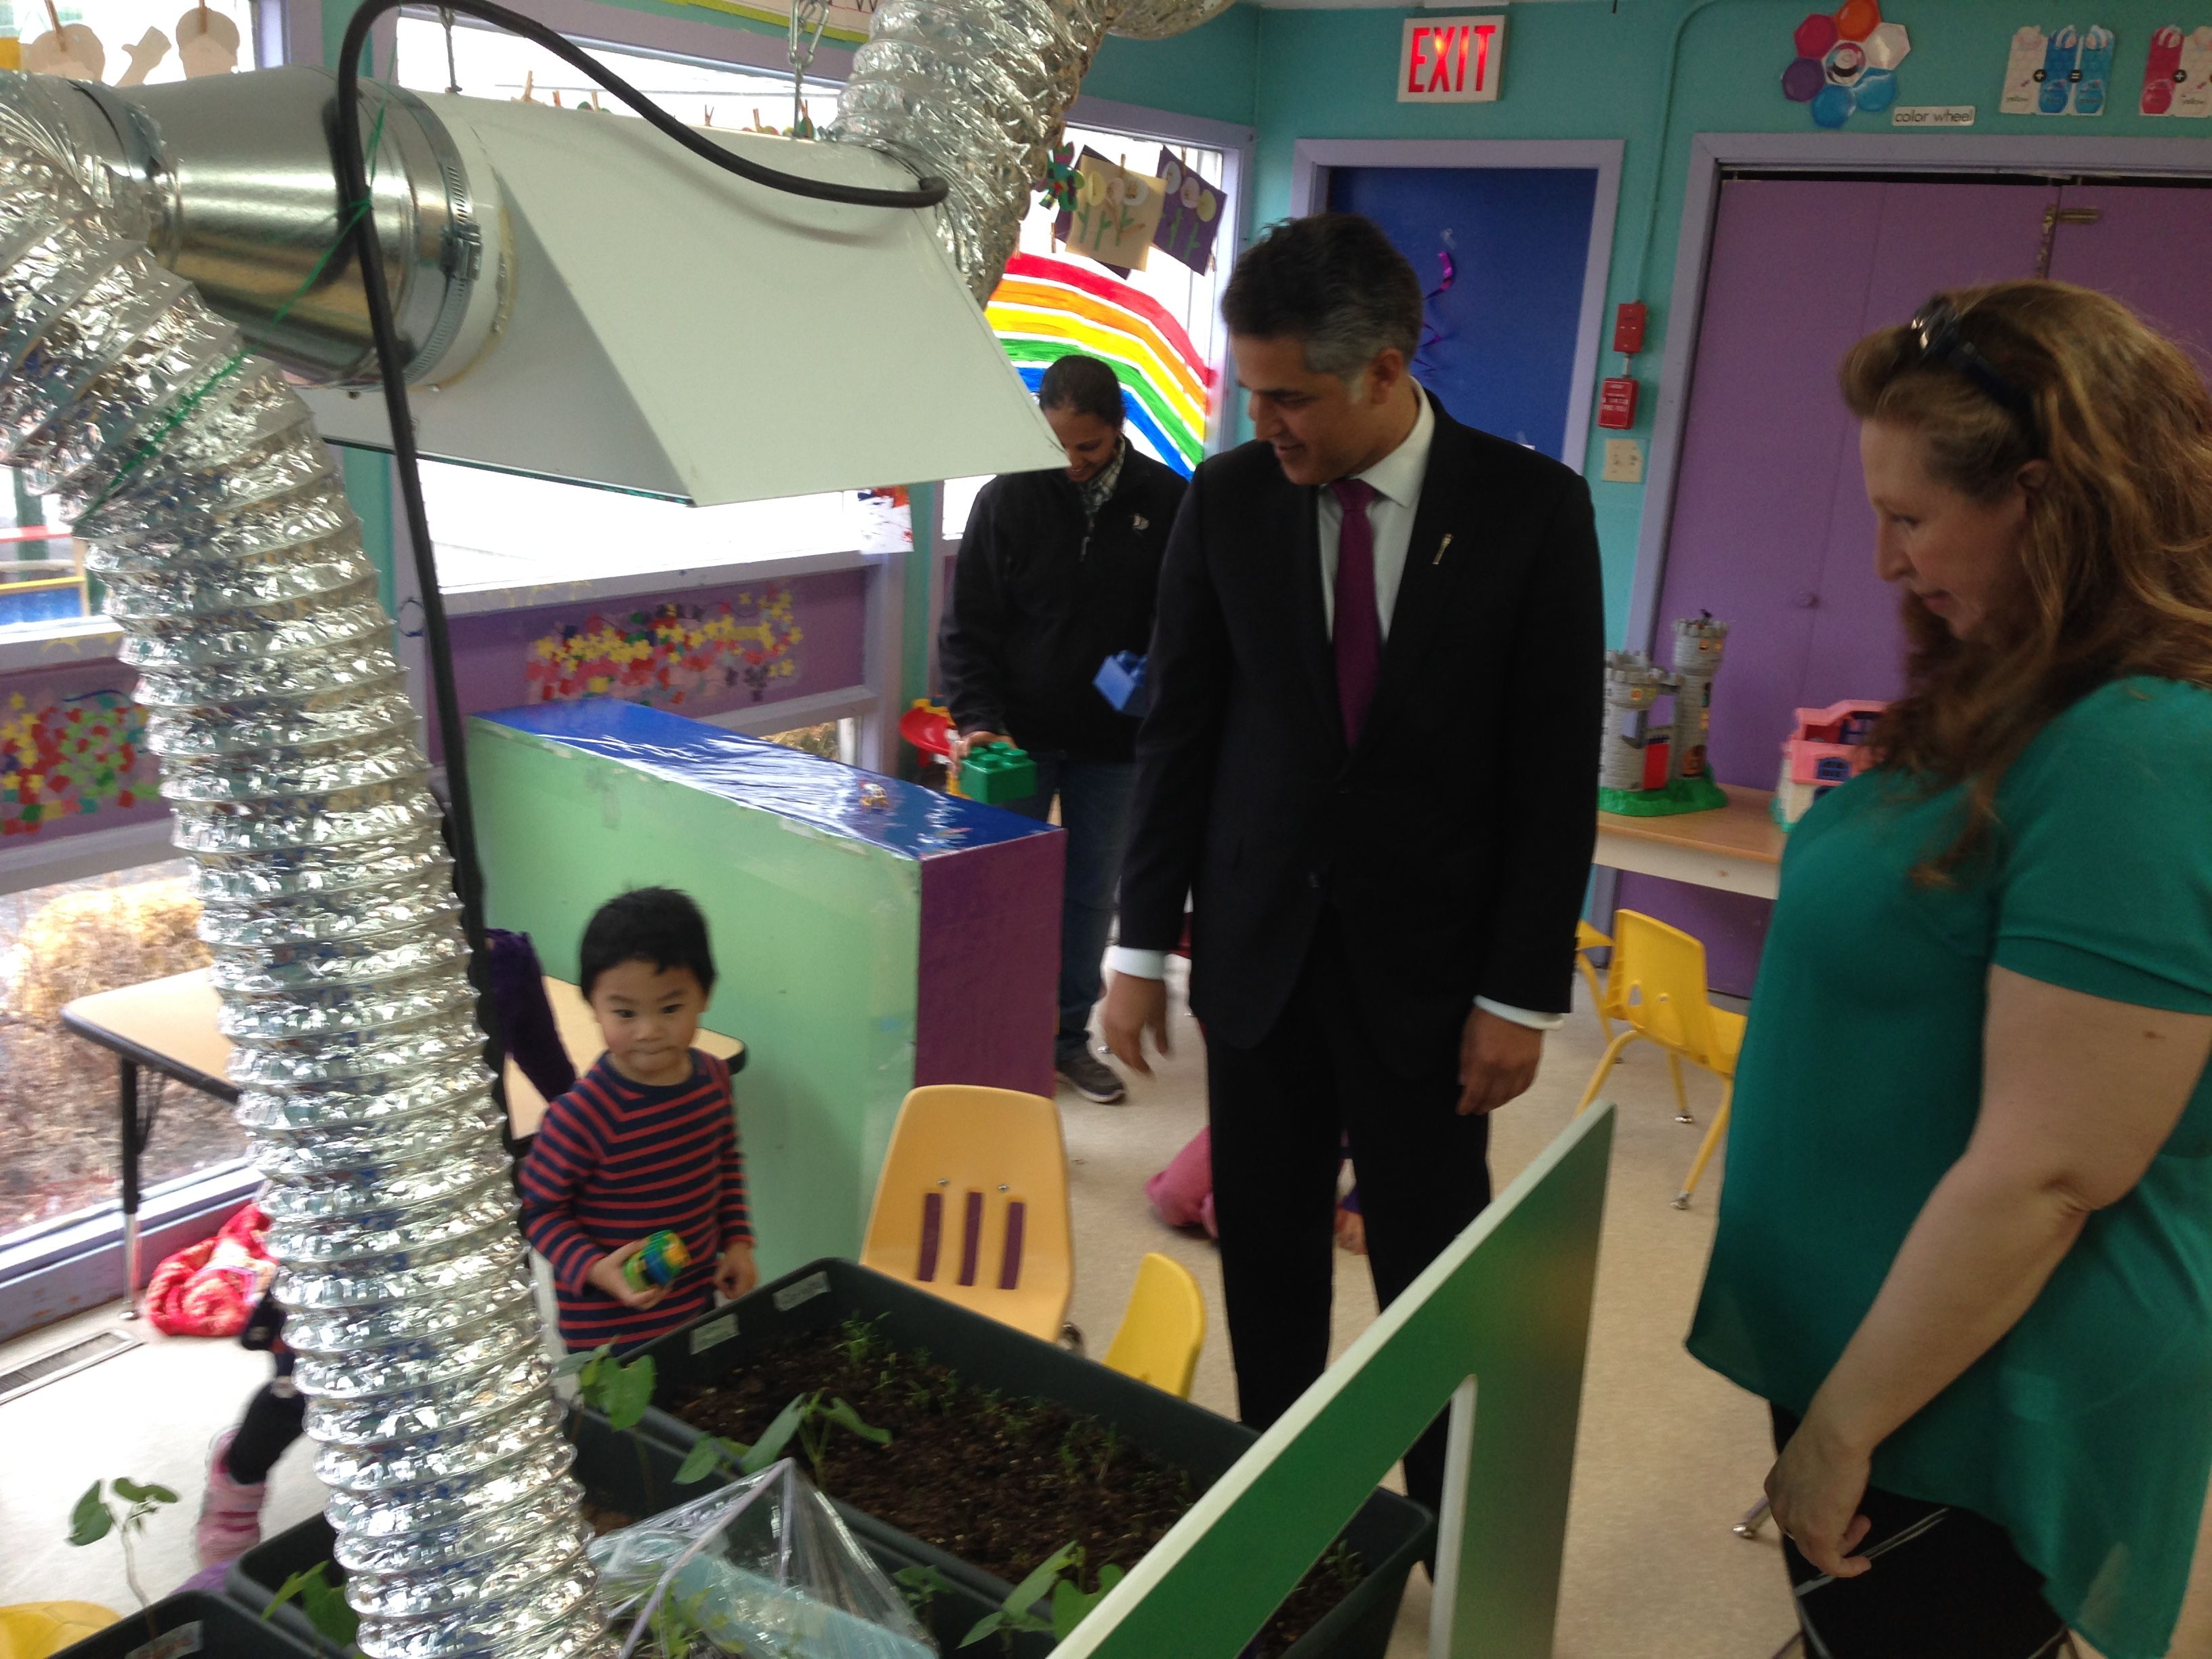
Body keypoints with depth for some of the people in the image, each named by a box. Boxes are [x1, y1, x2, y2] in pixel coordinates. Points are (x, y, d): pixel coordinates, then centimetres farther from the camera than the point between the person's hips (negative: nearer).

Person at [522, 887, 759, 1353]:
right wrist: (594, 1268, -27)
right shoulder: (581, 1115, -25)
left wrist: (737, 1240, 7)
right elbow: (541, 1208, -15)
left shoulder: (712, 1077, -5)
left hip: (698, 1303, 6)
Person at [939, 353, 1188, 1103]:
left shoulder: (1166, 501, -4)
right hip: (1020, 733, -1)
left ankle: (1069, 1035, 25)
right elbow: (967, 627, -4)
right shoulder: (1008, 498, -7)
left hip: (1112, 740, 1)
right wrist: (978, 722, -16)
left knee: (1092, 893, 10)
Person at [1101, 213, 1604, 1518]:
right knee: (1266, 1262, 13)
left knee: (1432, 1275, 9)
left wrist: (1523, 993, -7)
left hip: (1427, 968, -2)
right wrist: (1143, 943, 3)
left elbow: (1558, 769, -6)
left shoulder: (1532, 507, -9)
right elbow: (1180, 729, 3)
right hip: (1259, 954, 2)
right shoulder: (1229, 499, -3)